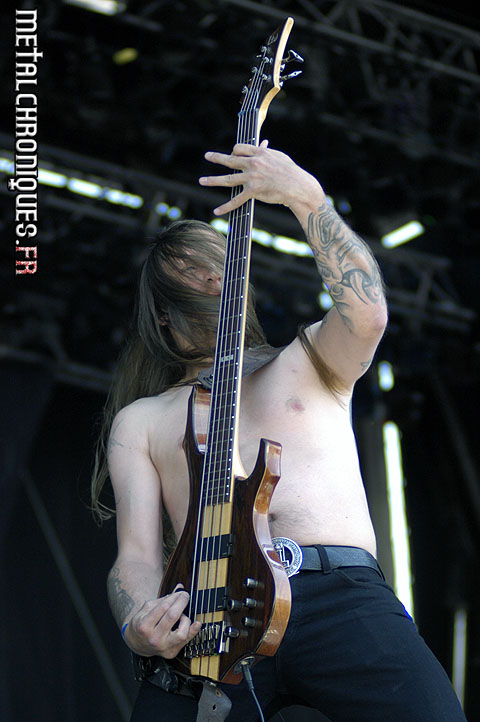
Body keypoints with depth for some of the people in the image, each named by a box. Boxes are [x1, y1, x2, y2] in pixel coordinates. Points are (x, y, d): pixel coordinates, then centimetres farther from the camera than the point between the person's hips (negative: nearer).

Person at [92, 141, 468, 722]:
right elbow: (136, 553, 14)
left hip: (341, 593, 0)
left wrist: (305, 197, 4)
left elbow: (366, 311, 3)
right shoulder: (139, 420, 26)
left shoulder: (305, 362, 26)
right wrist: (138, 625, -8)